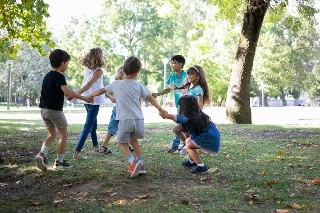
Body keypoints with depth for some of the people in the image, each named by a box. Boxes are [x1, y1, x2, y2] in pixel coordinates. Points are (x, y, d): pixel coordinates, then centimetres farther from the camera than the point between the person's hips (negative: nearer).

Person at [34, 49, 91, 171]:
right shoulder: (59, 76, -15)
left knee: (52, 134, 20)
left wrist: (69, 96, 20)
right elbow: (67, 92, -28)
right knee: (64, 134, 7)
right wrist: (83, 98, -25)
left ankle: (42, 154, 0)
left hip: (44, 109, 8)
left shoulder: (48, 76, 12)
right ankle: (59, 161, 10)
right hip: (55, 110, -8)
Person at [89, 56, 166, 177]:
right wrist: (160, 109, 10)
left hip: (125, 120, -2)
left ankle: (132, 161, -11)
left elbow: (102, 90, 21)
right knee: (134, 140, 26)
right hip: (139, 119, 2)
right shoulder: (139, 85, 8)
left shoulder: (116, 84, 8)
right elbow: (150, 98, 3)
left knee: (122, 142, 15)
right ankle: (140, 163, 18)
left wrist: (91, 96, 38)